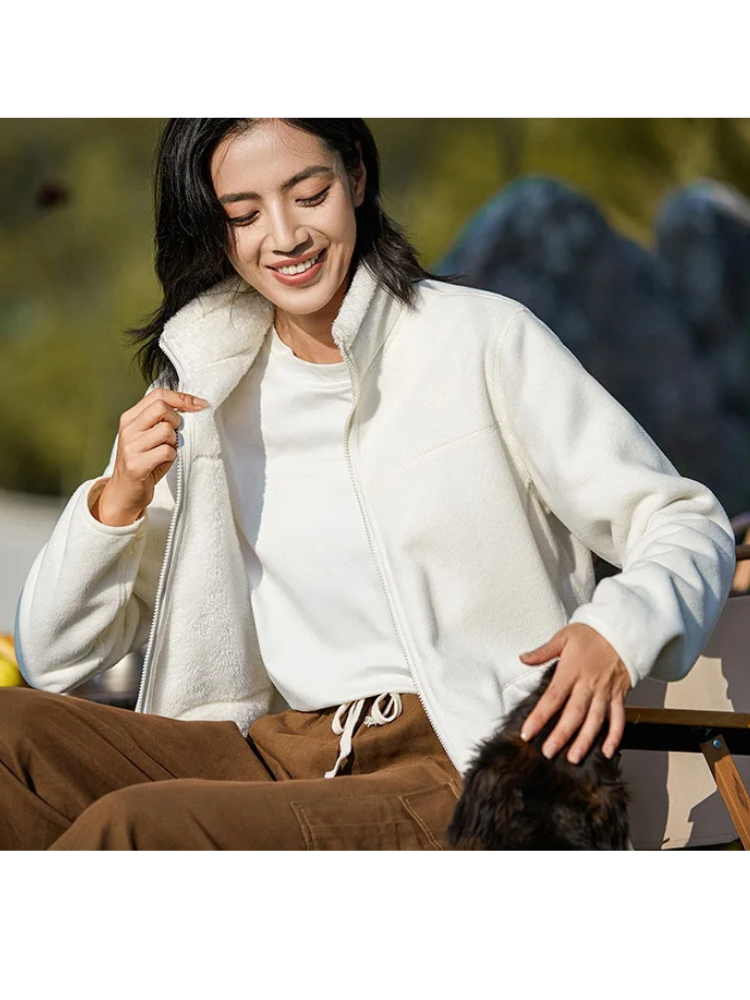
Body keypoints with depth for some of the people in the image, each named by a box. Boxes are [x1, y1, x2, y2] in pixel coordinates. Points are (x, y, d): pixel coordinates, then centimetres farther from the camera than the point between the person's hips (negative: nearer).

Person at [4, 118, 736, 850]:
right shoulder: (201, 389, 13)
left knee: (128, 825, -28)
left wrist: (616, 631, -21)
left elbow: (687, 525, 1)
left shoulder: (484, 338, 1)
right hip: (289, 754, 5)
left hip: (466, 772, -5)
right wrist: (119, 499, -6)